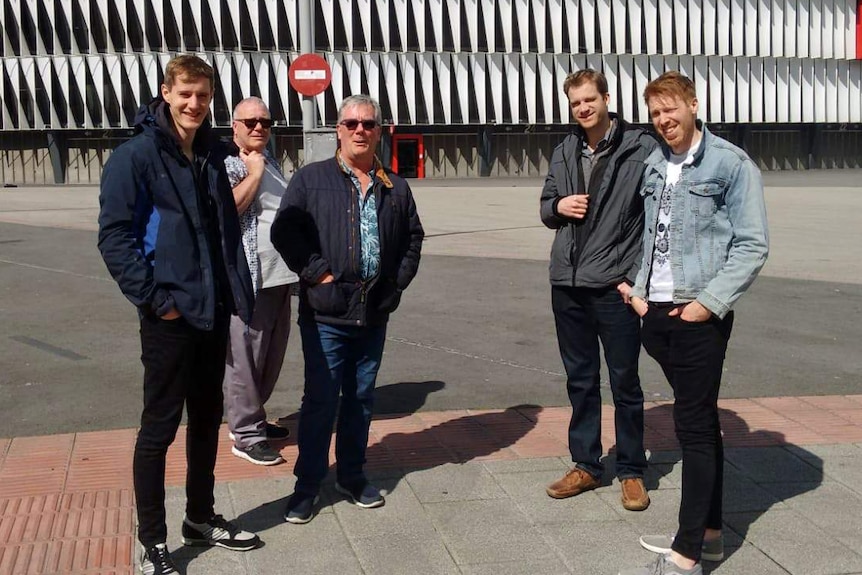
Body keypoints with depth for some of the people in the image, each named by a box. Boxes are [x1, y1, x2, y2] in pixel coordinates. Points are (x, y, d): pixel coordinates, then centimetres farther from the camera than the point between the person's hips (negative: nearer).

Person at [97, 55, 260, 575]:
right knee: (160, 428, 2)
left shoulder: (212, 154, 10)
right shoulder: (136, 156, -11)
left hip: (214, 311, 7)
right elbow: (114, 236, -14)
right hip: (170, 316, -7)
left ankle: (202, 518, 33)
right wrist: (154, 297, -17)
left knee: (207, 419, 17)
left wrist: (239, 291, 8)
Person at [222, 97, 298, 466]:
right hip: (248, 278, -9)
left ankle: (250, 418, 30)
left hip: (279, 275, 9)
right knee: (245, 357, -3)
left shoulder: (269, 162, 18)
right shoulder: (226, 164, -7)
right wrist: (254, 173, -14)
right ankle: (246, 435, 5)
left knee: (271, 355, 16)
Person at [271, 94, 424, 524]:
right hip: (326, 314, -4)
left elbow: (413, 236, 20)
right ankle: (307, 485, 12)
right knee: (320, 400, 0)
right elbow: (285, 231, -8)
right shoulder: (311, 179, -1)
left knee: (361, 398, 14)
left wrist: (398, 280, 8)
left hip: (374, 313, 4)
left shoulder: (395, 187, 11)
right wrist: (318, 273, -13)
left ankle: (352, 476, 28)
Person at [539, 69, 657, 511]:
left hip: (614, 286, -5)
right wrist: (558, 206, -4)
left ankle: (631, 471, 18)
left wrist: (636, 276, -12)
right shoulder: (564, 153, 12)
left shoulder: (641, 148, -5)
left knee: (625, 381, 4)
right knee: (580, 380, 13)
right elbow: (546, 207, 21)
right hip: (567, 283, 5)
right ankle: (586, 465, 25)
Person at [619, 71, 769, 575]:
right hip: (657, 313, 7)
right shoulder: (655, 166, 13)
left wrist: (709, 302, -16)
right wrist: (641, 291, 8)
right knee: (700, 422, 16)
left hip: (699, 316, -7)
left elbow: (753, 245, -11)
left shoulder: (731, 163, -8)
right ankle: (709, 533, 27)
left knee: (695, 427, -4)